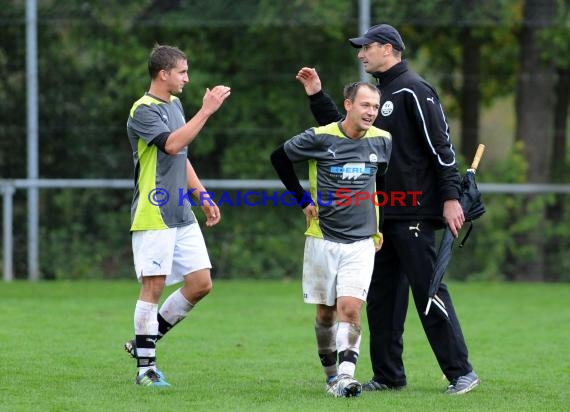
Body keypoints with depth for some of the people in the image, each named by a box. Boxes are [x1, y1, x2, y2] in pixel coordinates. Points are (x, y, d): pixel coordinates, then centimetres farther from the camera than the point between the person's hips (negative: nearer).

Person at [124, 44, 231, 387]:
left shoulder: (175, 104, 16)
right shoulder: (144, 111, -12)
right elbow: (172, 144, -28)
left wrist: (203, 196, 23)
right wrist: (206, 111, -26)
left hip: (182, 215, 9)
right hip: (153, 215, -8)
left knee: (201, 283, 3)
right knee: (154, 286, -6)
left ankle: (146, 340, 16)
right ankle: (146, 366, 1)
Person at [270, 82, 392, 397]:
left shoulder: (382, 141, 1)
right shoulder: (319, 138, -8)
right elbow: (279, 157, 6)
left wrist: (381, 227, 19)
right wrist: (302, 199, 1)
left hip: (361, 241, 0)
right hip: (322, 239, 0)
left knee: (350, 307, -16)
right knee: (326, 312, 8)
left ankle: (345, 376, -22)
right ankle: (330, 375, 23)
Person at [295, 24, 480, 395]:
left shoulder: (413, 90, -9)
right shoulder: (379, 93, 17)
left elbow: (441, 145, -14)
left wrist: (450, 197, -19)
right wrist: (317, 96, 16)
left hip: (414, 214, -9)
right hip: (383, 215, 9)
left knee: (429, 292, -9)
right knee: (381, 297, 9)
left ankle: (461, 372, -5)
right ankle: (388, 376, 15)